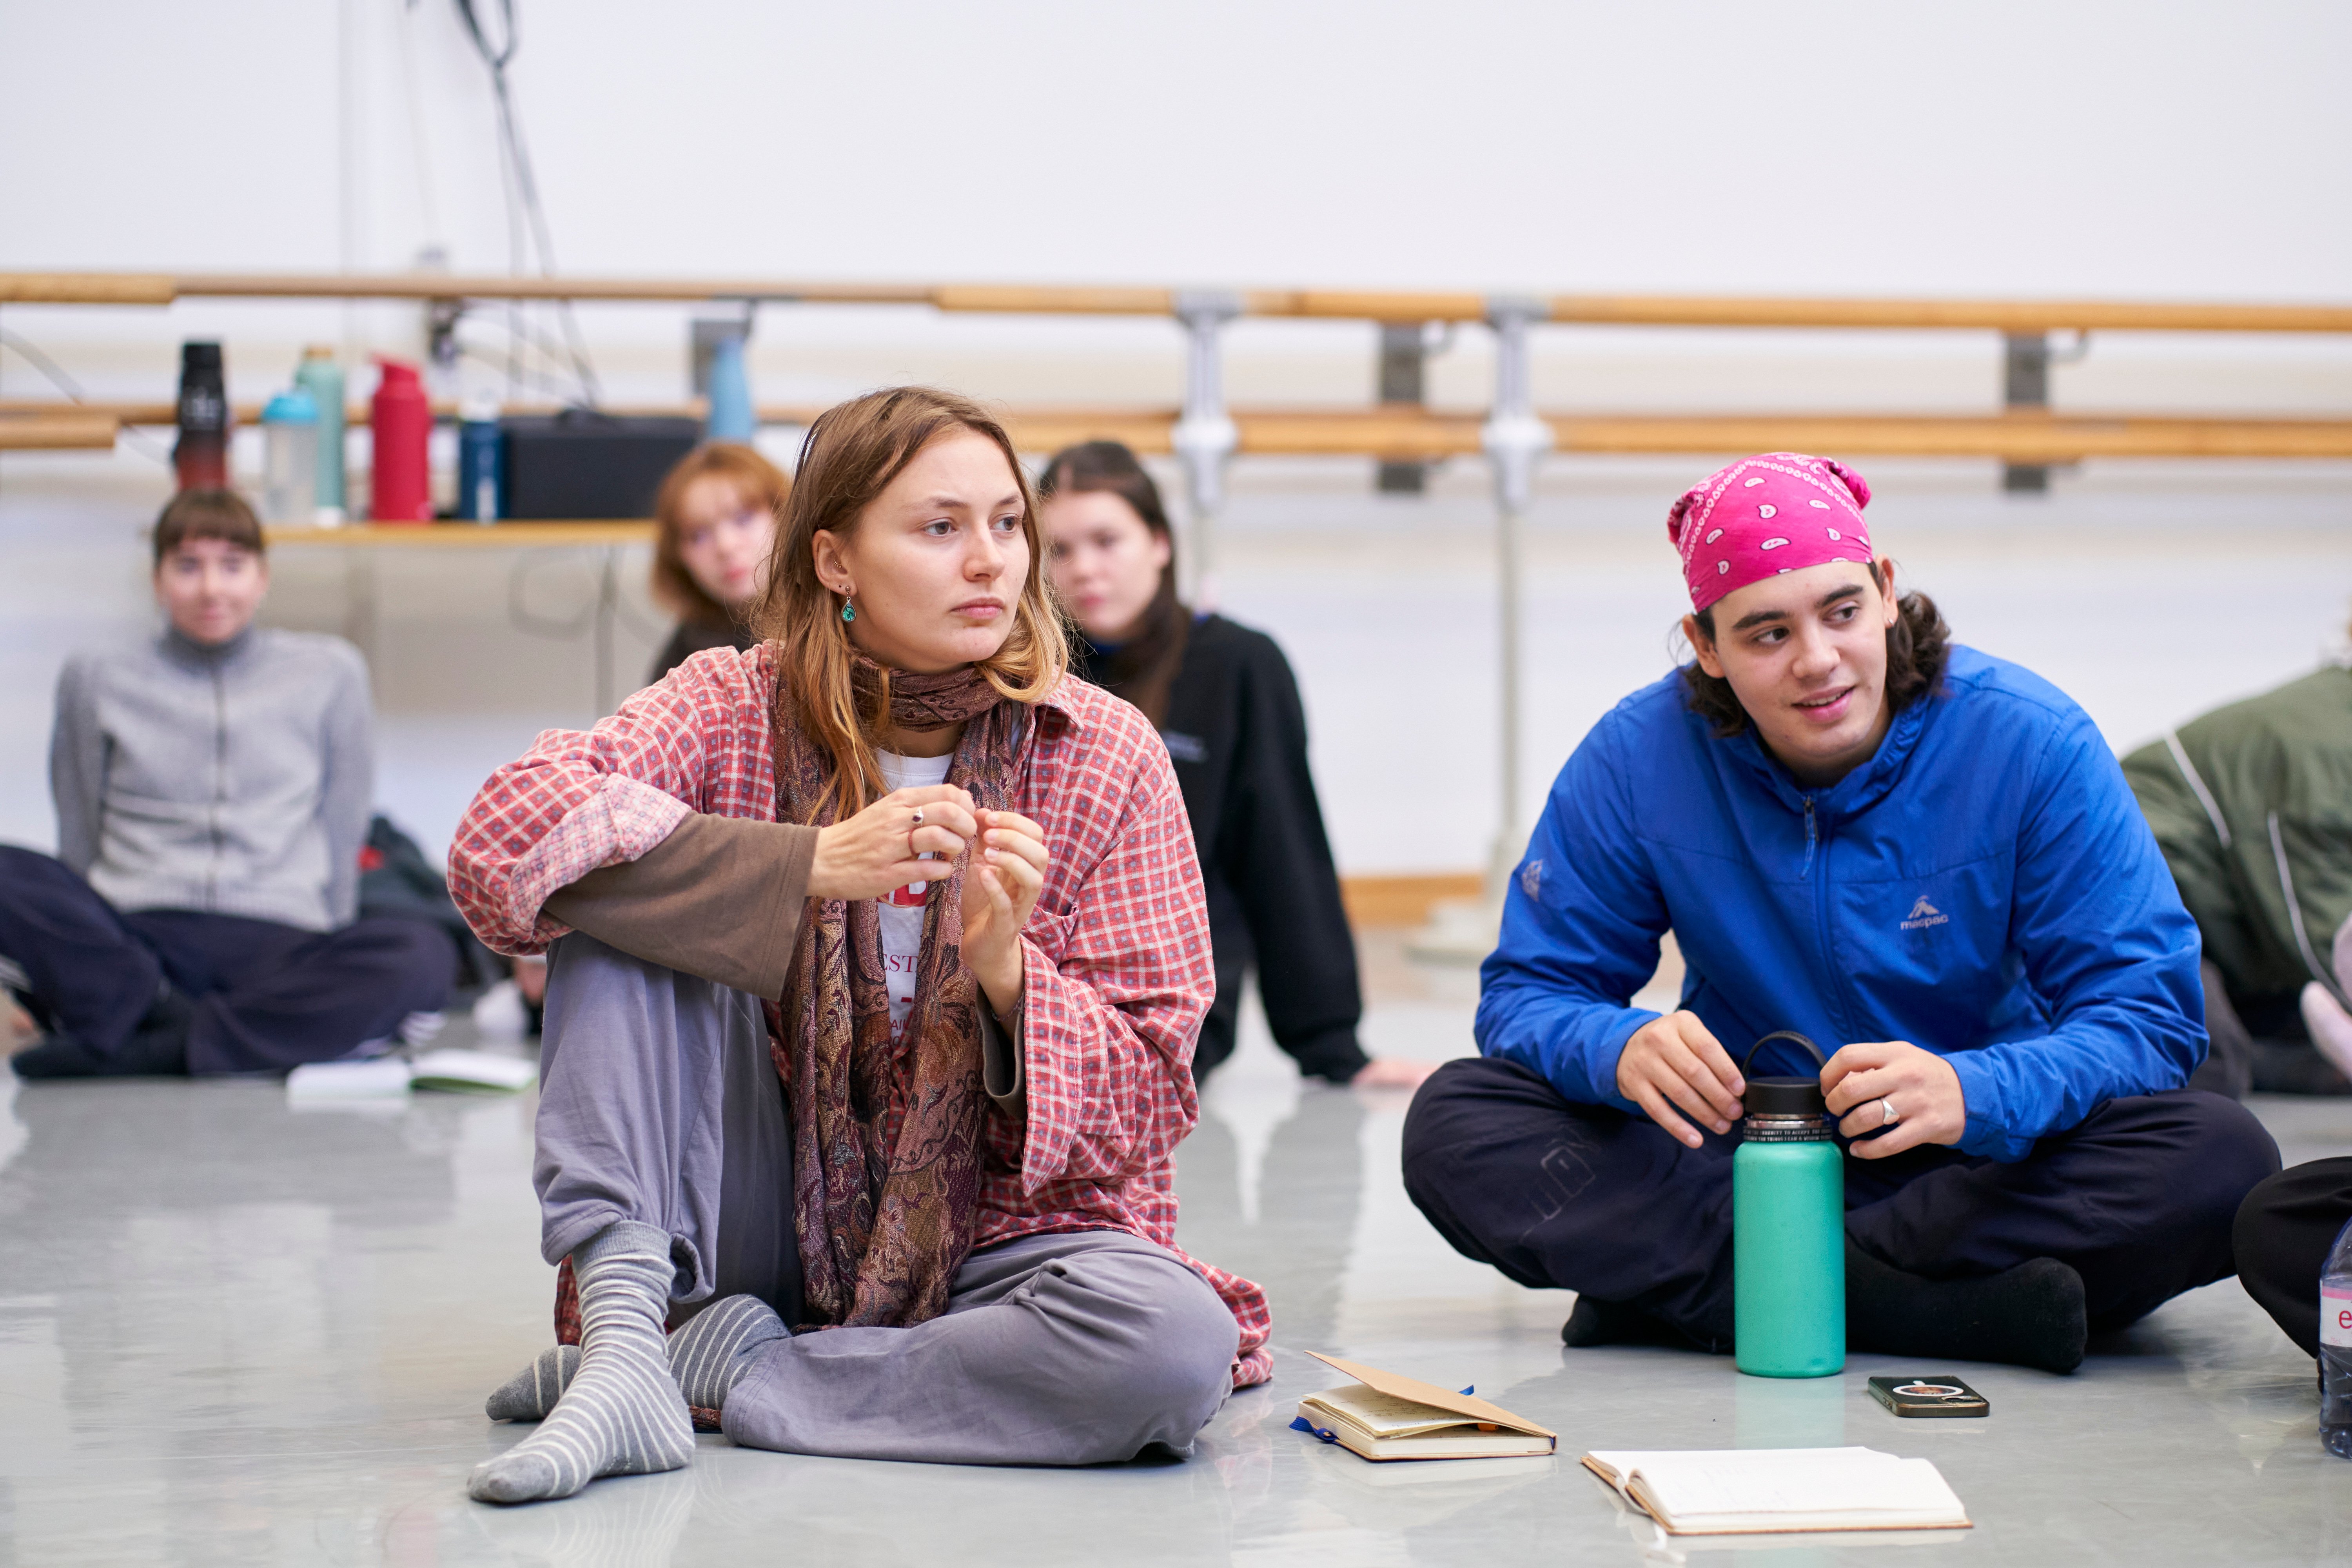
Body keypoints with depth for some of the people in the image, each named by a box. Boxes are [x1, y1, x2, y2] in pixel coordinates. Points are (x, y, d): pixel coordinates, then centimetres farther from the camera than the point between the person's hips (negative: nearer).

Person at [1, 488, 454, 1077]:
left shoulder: (329, 673, 13)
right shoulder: (98, 681, 13)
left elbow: (342, 832, 14)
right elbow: (80, 840, 16)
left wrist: (329, 975, 9)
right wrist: (89, 942, 5)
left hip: (276, 939, 0)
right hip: (134, 936, 0)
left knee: (425, 957, -34)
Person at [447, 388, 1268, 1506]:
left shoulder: (1105, 756, -4)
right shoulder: (735, 706, -4)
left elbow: (1149, 1098, -4)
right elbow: (506, 835, -22)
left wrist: (1005, 970, -24)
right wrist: (812, 866, -29)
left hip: (985, 1235, 0)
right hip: (764, 1230, 0)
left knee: (1178, 1342, -32)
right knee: (621, 908, -18)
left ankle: (729, 1371, -18)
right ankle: (624, 1331, -28)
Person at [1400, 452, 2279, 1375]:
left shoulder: (2031, 744, -13)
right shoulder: (1638, 758, -8)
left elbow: (2151, 1014, -16)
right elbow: (1530, 989, -5)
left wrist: (1972, 1093, -37)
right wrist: (1620, 1049, -30)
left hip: (1980, 1155, -1)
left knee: (2222, 1161, -30)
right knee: (1455, 1125, -23)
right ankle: (1946, 1310, -32)